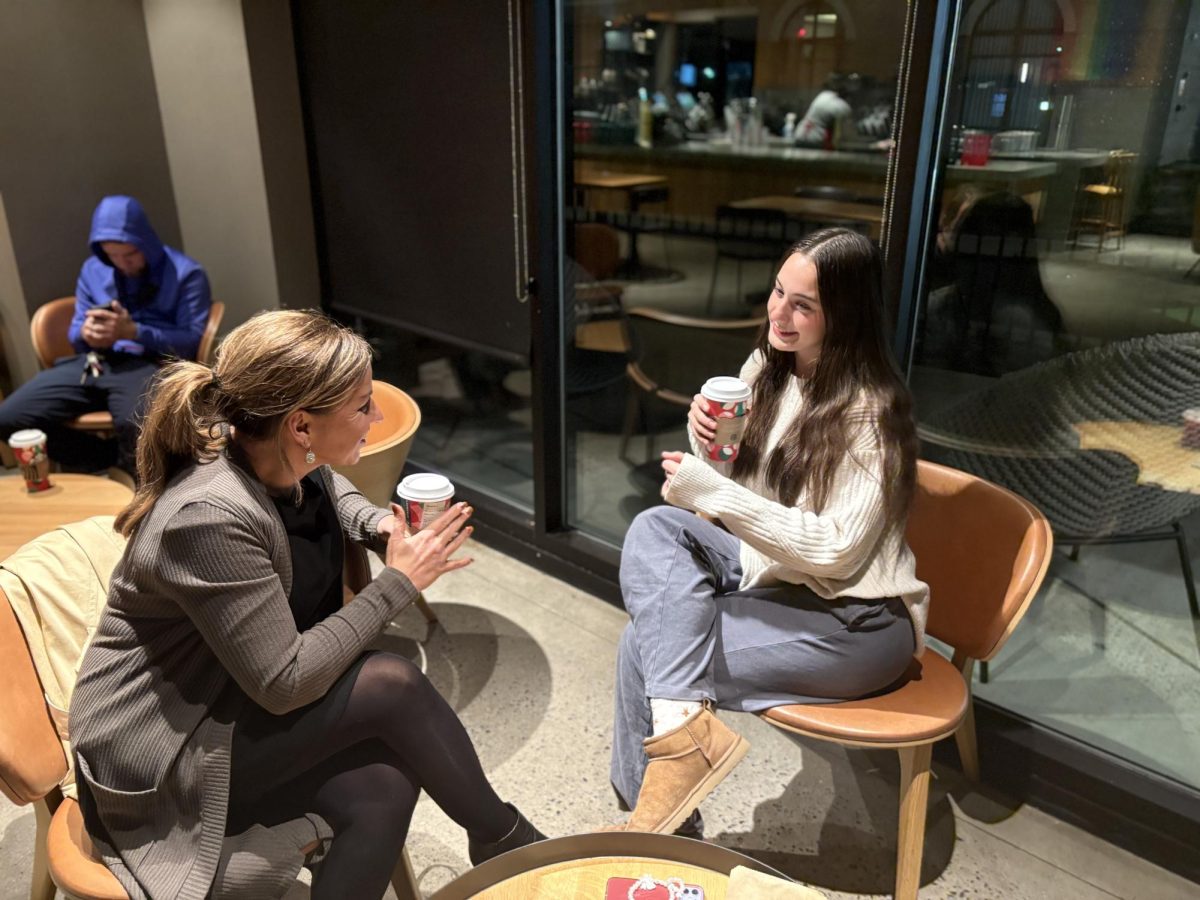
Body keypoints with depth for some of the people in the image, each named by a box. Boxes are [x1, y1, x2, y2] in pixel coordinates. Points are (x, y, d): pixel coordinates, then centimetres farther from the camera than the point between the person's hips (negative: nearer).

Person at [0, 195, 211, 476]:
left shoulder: (186, 273, 1)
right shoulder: (92, 269, 18)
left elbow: (192, 341, -8)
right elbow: (75, 333, 21)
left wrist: (133, 331, -20)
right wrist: (86, 334, -5)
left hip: (149, 365, -6)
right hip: (92, 363, 6)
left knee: (133, 429, -39)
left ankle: (129, 465, -3)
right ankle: (115, 456, -1)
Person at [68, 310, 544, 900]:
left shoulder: (294, 465, -7)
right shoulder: (211, 518, -31)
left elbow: (333, 495, 19)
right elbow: (283, 684, -27)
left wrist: (379, 524, -3)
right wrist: (399, 582, -21)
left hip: (236, 704, 7)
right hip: (158, 756, -7)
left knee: (385, 789, -17)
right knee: (393, 686, -22)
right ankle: (502, 839, 1)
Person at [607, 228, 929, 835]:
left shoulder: (868, 412, -17)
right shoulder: (766, 370, 3)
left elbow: (835, 551, -22)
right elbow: (715, 503, 10)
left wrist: (712, 492, -25)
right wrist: (704, 441, -12)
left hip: (855, 622, -7)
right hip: (767, 566, 8)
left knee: (647, 643, -17)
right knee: (654, 528, -16)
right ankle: (685, 727, -21)